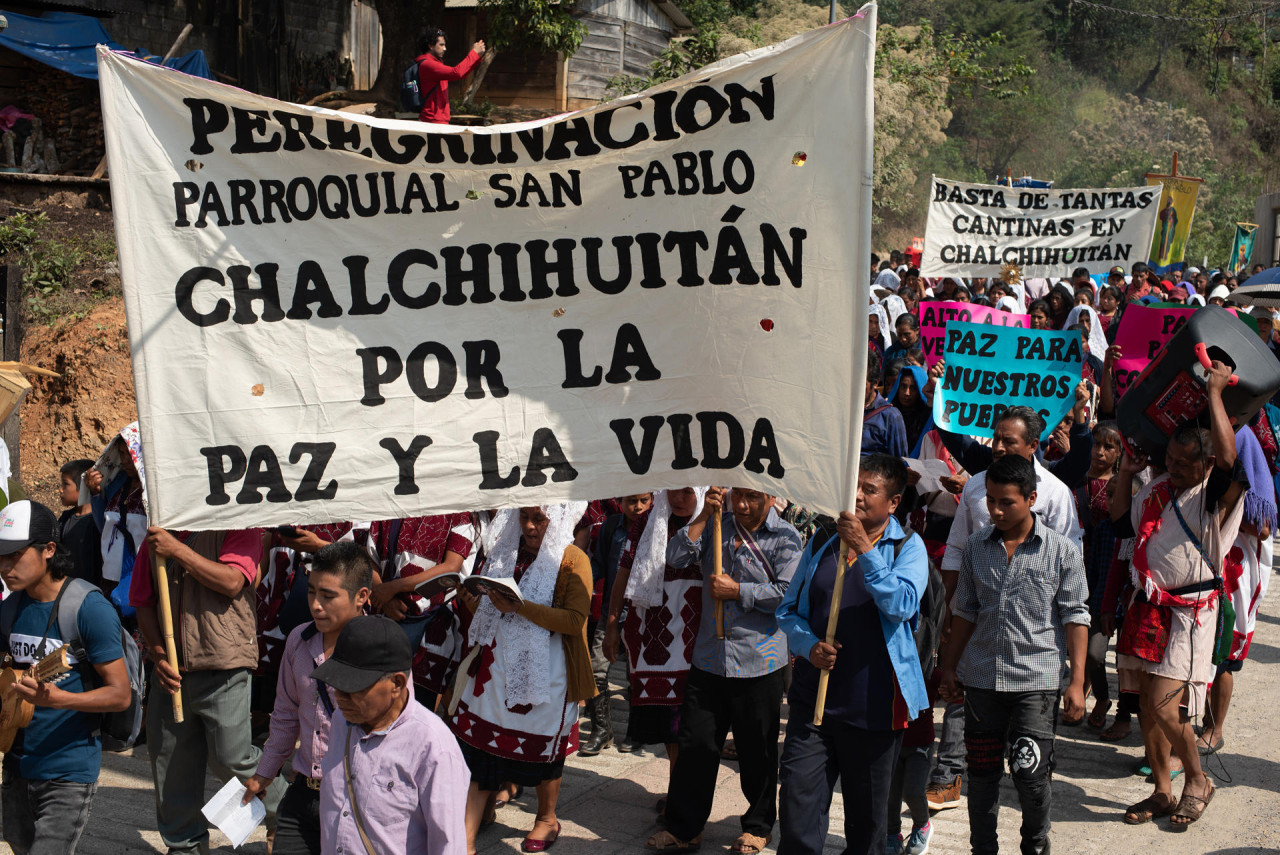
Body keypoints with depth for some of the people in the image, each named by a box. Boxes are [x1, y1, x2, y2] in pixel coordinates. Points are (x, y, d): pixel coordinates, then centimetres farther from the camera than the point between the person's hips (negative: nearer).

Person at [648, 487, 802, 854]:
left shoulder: (785, 538, -4)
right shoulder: (717, 527, 9)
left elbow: (787, 591, -14)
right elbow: (676, 556, -2)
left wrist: (736, 591, -12)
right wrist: (705, 515, -9)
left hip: (759, 662, -4)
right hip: (710, 658, 4)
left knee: (757, 751, 8)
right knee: (695, 744, 6)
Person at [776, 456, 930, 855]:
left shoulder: (907, 546, -1)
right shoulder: (823, 542, 10)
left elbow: (902, 605, -19)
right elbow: (788, 610, 12)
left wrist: (865, 549, -24)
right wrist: (809, 645, -7)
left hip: (873, 707, -3)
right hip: (812, 699, 3)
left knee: (867, 818, 11)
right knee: (797, 809, -4)